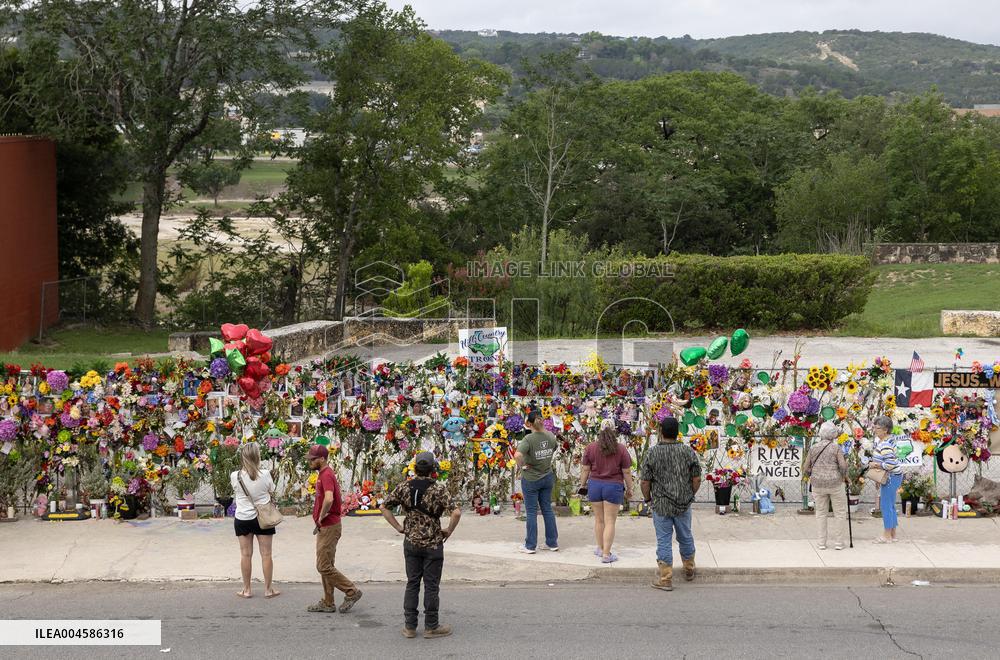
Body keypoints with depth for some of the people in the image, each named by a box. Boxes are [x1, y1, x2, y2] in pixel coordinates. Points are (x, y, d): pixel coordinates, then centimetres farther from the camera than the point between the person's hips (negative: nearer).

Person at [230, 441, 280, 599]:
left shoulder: (235, 476, -11)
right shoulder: (265, 474, -13)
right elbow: (271, 491, 2)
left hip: (243, 519, 1)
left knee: (246, 554, 8)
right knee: (266, 554, 7)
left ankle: (246, 589, 14)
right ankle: (268, 589, 12)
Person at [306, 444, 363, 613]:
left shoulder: (326, 475, -19)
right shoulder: (323, 474, 15)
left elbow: (329, 499, -36)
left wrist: (321, 517, -22)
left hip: (329, 527, -11)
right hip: (325, 527, 11)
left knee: (324, 567, -8)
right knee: (326, 566, 13)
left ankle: (351, 592, -1)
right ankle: (328, 603, 17)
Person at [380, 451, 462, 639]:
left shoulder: (404, 488, -2)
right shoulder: (438, 489, -14)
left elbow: (383, 507, 3)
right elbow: (456, 512, -23)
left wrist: (399, 527, 6)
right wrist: (448, 531, -8)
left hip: (411, 542, 4)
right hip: (433, 544, -4)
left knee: (412, 583, 12)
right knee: (431, 585, 5)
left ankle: (409, 626, 14)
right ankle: (431, 627, 12)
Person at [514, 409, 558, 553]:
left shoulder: (529, 439, -22)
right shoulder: (551, 437, -5)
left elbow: (518, 455, -36)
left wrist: (521, 466, -19)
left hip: (531, 479, -4)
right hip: (548, 477, 5)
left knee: (531, 512, 4)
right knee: (547, 509, 15)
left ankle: (530, 546, 10)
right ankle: (552, 543, 20)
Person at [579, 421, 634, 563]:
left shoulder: (590, 448, -4)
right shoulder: (621, 449, -8)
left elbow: (585, 470, 1)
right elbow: (627, 472, -4)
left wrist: (583, 485, 14)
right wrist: (629, 489, 6)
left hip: (594, 485, 2)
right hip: (614, 487, -2)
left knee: (599, 519, 15)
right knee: (610, 522, 2)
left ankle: (601, 549, 27)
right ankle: (606, 554, 2)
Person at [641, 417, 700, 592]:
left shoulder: (652, 454, -11)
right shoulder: (689, 452, -5)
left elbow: (645, 482, -10)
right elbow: (697, 479, -2)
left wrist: (647, 499, 8)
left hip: (661, 505, -2)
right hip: (683, 505, 3)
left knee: (664, 541, 4)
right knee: (685, 537, 20)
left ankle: (665, 579, 8)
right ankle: (689, 571, 37)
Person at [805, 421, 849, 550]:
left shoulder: (813, 448, 2)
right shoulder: (836, 448, -8)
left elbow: (807, 468, 4)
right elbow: (843, 466, -14)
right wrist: (844, 476, 6)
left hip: (818, 485, 3)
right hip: (835, 484, -3)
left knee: (821, 513, 13)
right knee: (840, 513, 9)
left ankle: (821, 543, 11)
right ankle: (838, 543, 7)